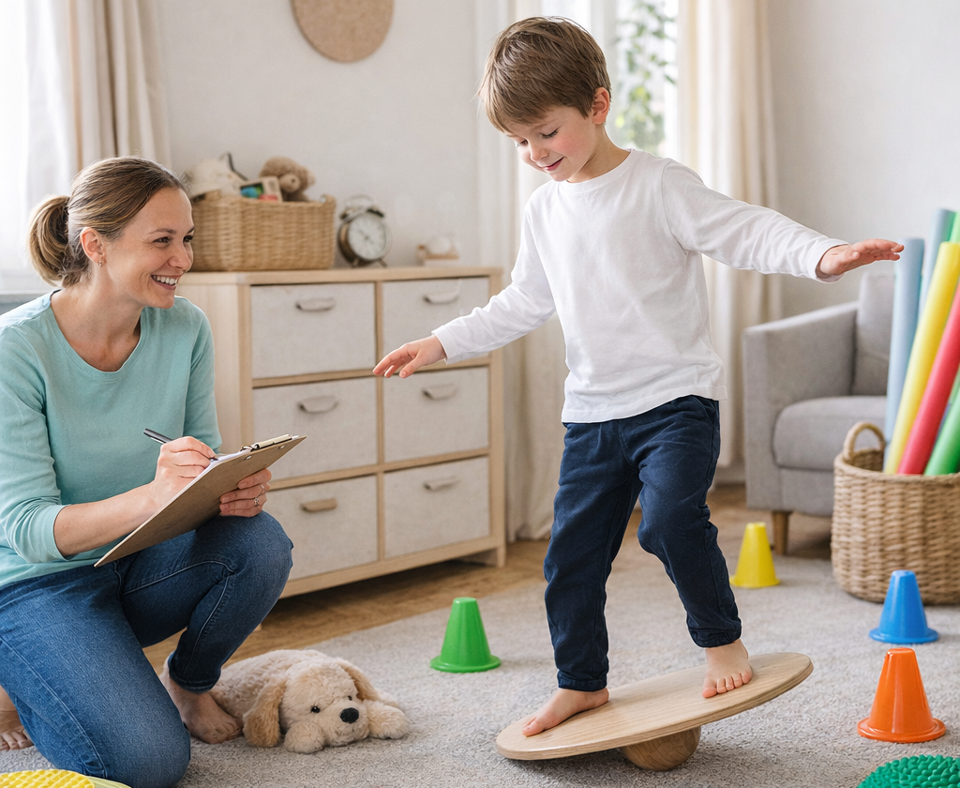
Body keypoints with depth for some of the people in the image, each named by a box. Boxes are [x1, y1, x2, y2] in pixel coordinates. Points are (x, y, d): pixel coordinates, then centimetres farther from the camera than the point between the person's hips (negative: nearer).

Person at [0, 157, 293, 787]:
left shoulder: (186, 329, -6)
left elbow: (208, 465, 1)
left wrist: (239, 489, -25)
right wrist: (151, 497, -42)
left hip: (142, 567, 5)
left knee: (261, 541, -25)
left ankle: (189, 686, 4)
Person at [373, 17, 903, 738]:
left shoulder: (658, 186, -10)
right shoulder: (545, 211, 10)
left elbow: (746, 231, -17)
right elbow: (524, 303, 21)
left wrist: (824, 254, -34)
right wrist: (442, 343, 18)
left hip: (676, 398, -6)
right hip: (592, 412, 6)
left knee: (670, 518, -24)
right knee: (573, 550, 7)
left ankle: (723, 639, 1)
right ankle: (582, 682, 24)